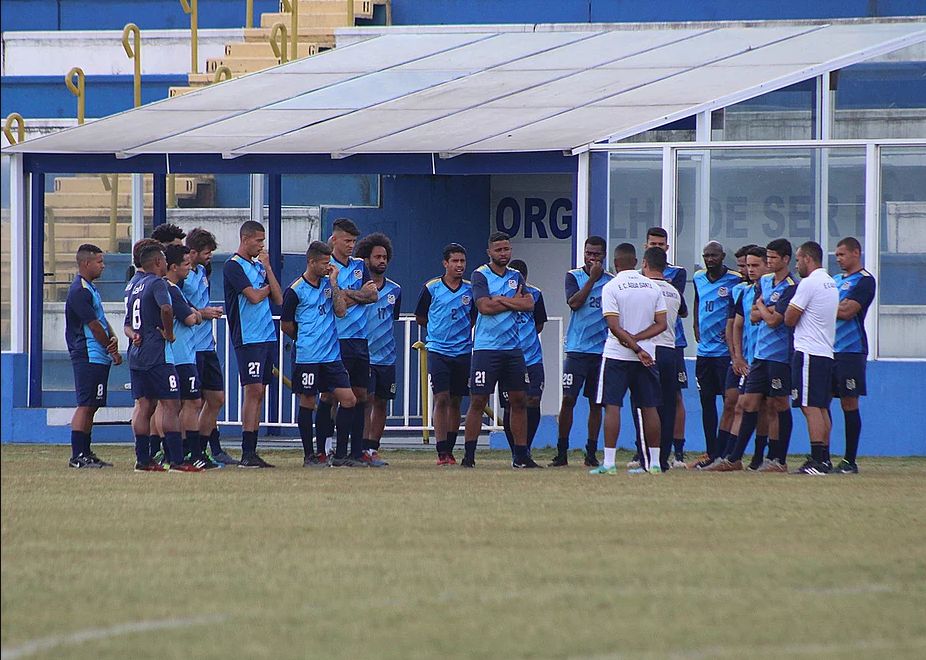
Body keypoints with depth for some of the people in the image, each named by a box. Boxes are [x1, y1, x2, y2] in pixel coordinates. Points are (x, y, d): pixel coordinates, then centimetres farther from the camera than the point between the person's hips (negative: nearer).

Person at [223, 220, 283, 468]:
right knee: (253, 391, -12)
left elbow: (278, 299, 10)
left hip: (267, 336, 8)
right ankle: (247, 454, -12)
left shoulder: (259, 265, 17)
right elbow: (254, 297, -16)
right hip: (248, 338, -8)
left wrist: (268, 269, 2)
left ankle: (252, 452, 7)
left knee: (258, 394, 6)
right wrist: (266, 287, 4)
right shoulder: (233, 266, -7)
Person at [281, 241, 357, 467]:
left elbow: (341, 311, 1)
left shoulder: (328, 283, 10)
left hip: (332, 355, 5)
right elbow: (286, 325, 0)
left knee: (348, 399, -1)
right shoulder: (295, 291, -6)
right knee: (307, 403, 1)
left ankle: (341, 455, 5)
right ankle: (309, 455, 10)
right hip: (307, 356, -5)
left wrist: (333, 282, -3)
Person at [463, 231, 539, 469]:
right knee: (478, 401, -5)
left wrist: (499, 299, -8)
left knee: (519, 401, 5)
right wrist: (515, 303, -4)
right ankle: (469, 455, -1)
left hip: (513, 347, 5)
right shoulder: (480, 275, -2)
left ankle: (521, 456, 10)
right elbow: (484, 306, -15)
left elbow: (529, 304, -1)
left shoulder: (516, 277, 13)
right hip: (486, 348, -5)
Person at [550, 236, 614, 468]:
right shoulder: (573, 276, 4)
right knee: (568, 399, -6)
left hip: (602, 351, 2)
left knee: (596, 403, 4)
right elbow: (574, 303, -13)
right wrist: (592, 278, -15)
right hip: (577, 350, -2)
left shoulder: (612, 281, 8)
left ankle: (591, 453, 10)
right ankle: (562, 452, 0)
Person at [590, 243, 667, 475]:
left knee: (612, 406, -4)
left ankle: (609, 462, -11)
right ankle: (654, 462, 11)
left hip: (617, 354, -4)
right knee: (649, 408, 9)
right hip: (647, 356, 4)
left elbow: (614, 327, -15)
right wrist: (637, 340, -6)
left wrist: (635, 348, -13)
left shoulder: (611, 287, -8)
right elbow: (662, 324, 2)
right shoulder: (653, 287, 6)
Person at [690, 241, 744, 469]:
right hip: (704, 349, 6)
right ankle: (710, 452, 13)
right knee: (706, 401, 8)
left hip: (725, 350, -6)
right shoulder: (699, 278, 11)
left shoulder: (735, 280, -8)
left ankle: (722, 453, -5)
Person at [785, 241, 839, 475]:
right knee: (822, 407, 11)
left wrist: (788, 306, 11)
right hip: (826, 352, 9)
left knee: (810, 407, -11)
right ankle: (824, 458, 11)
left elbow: (789, 319, -11)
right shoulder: (831, 284, 16)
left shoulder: (809, 283, -12)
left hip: (808, 352, -9)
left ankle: (817, 460, -17)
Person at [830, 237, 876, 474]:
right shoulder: (836, 280, 20)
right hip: (828, 350, 7)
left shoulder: (865, 280, -5)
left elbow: (848, 312, -14)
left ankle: (850, 461, 0)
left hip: (850, 350, -7)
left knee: (849, 404, -4)